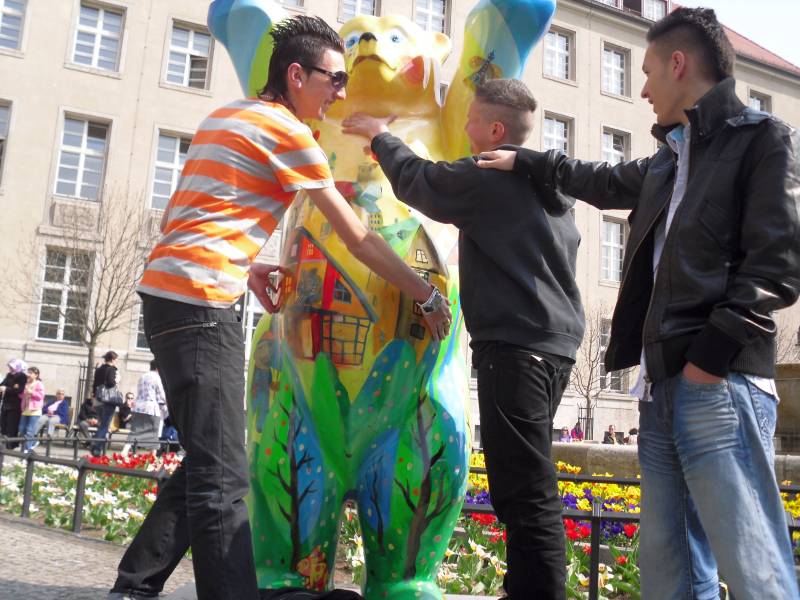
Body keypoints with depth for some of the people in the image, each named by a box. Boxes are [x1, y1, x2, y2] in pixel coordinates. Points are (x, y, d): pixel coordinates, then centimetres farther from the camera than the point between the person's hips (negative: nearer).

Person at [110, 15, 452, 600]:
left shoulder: (223, 118, 21)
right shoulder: (290, 133, -5)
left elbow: (175, 220, 23)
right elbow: (358, 239, -3)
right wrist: (428, 295, 5)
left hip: (166, 290, 9)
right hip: (200, 302, -9)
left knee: (206, 464, 14)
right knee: (223, 478, -11)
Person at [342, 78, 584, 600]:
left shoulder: (486, 178, -8)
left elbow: (415, 180, 6)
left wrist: (379, 135, 24)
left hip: (516, 346, -10)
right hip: (555, 341, 10)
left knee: (525, 490, -9)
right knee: (529, 487, 15)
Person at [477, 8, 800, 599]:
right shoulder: (667, 160, 24)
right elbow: (603, 181, 43)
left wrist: (712, 354, -16)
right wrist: (525, 161, 49)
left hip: (722, 386, -8)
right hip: (663, 386, 8)